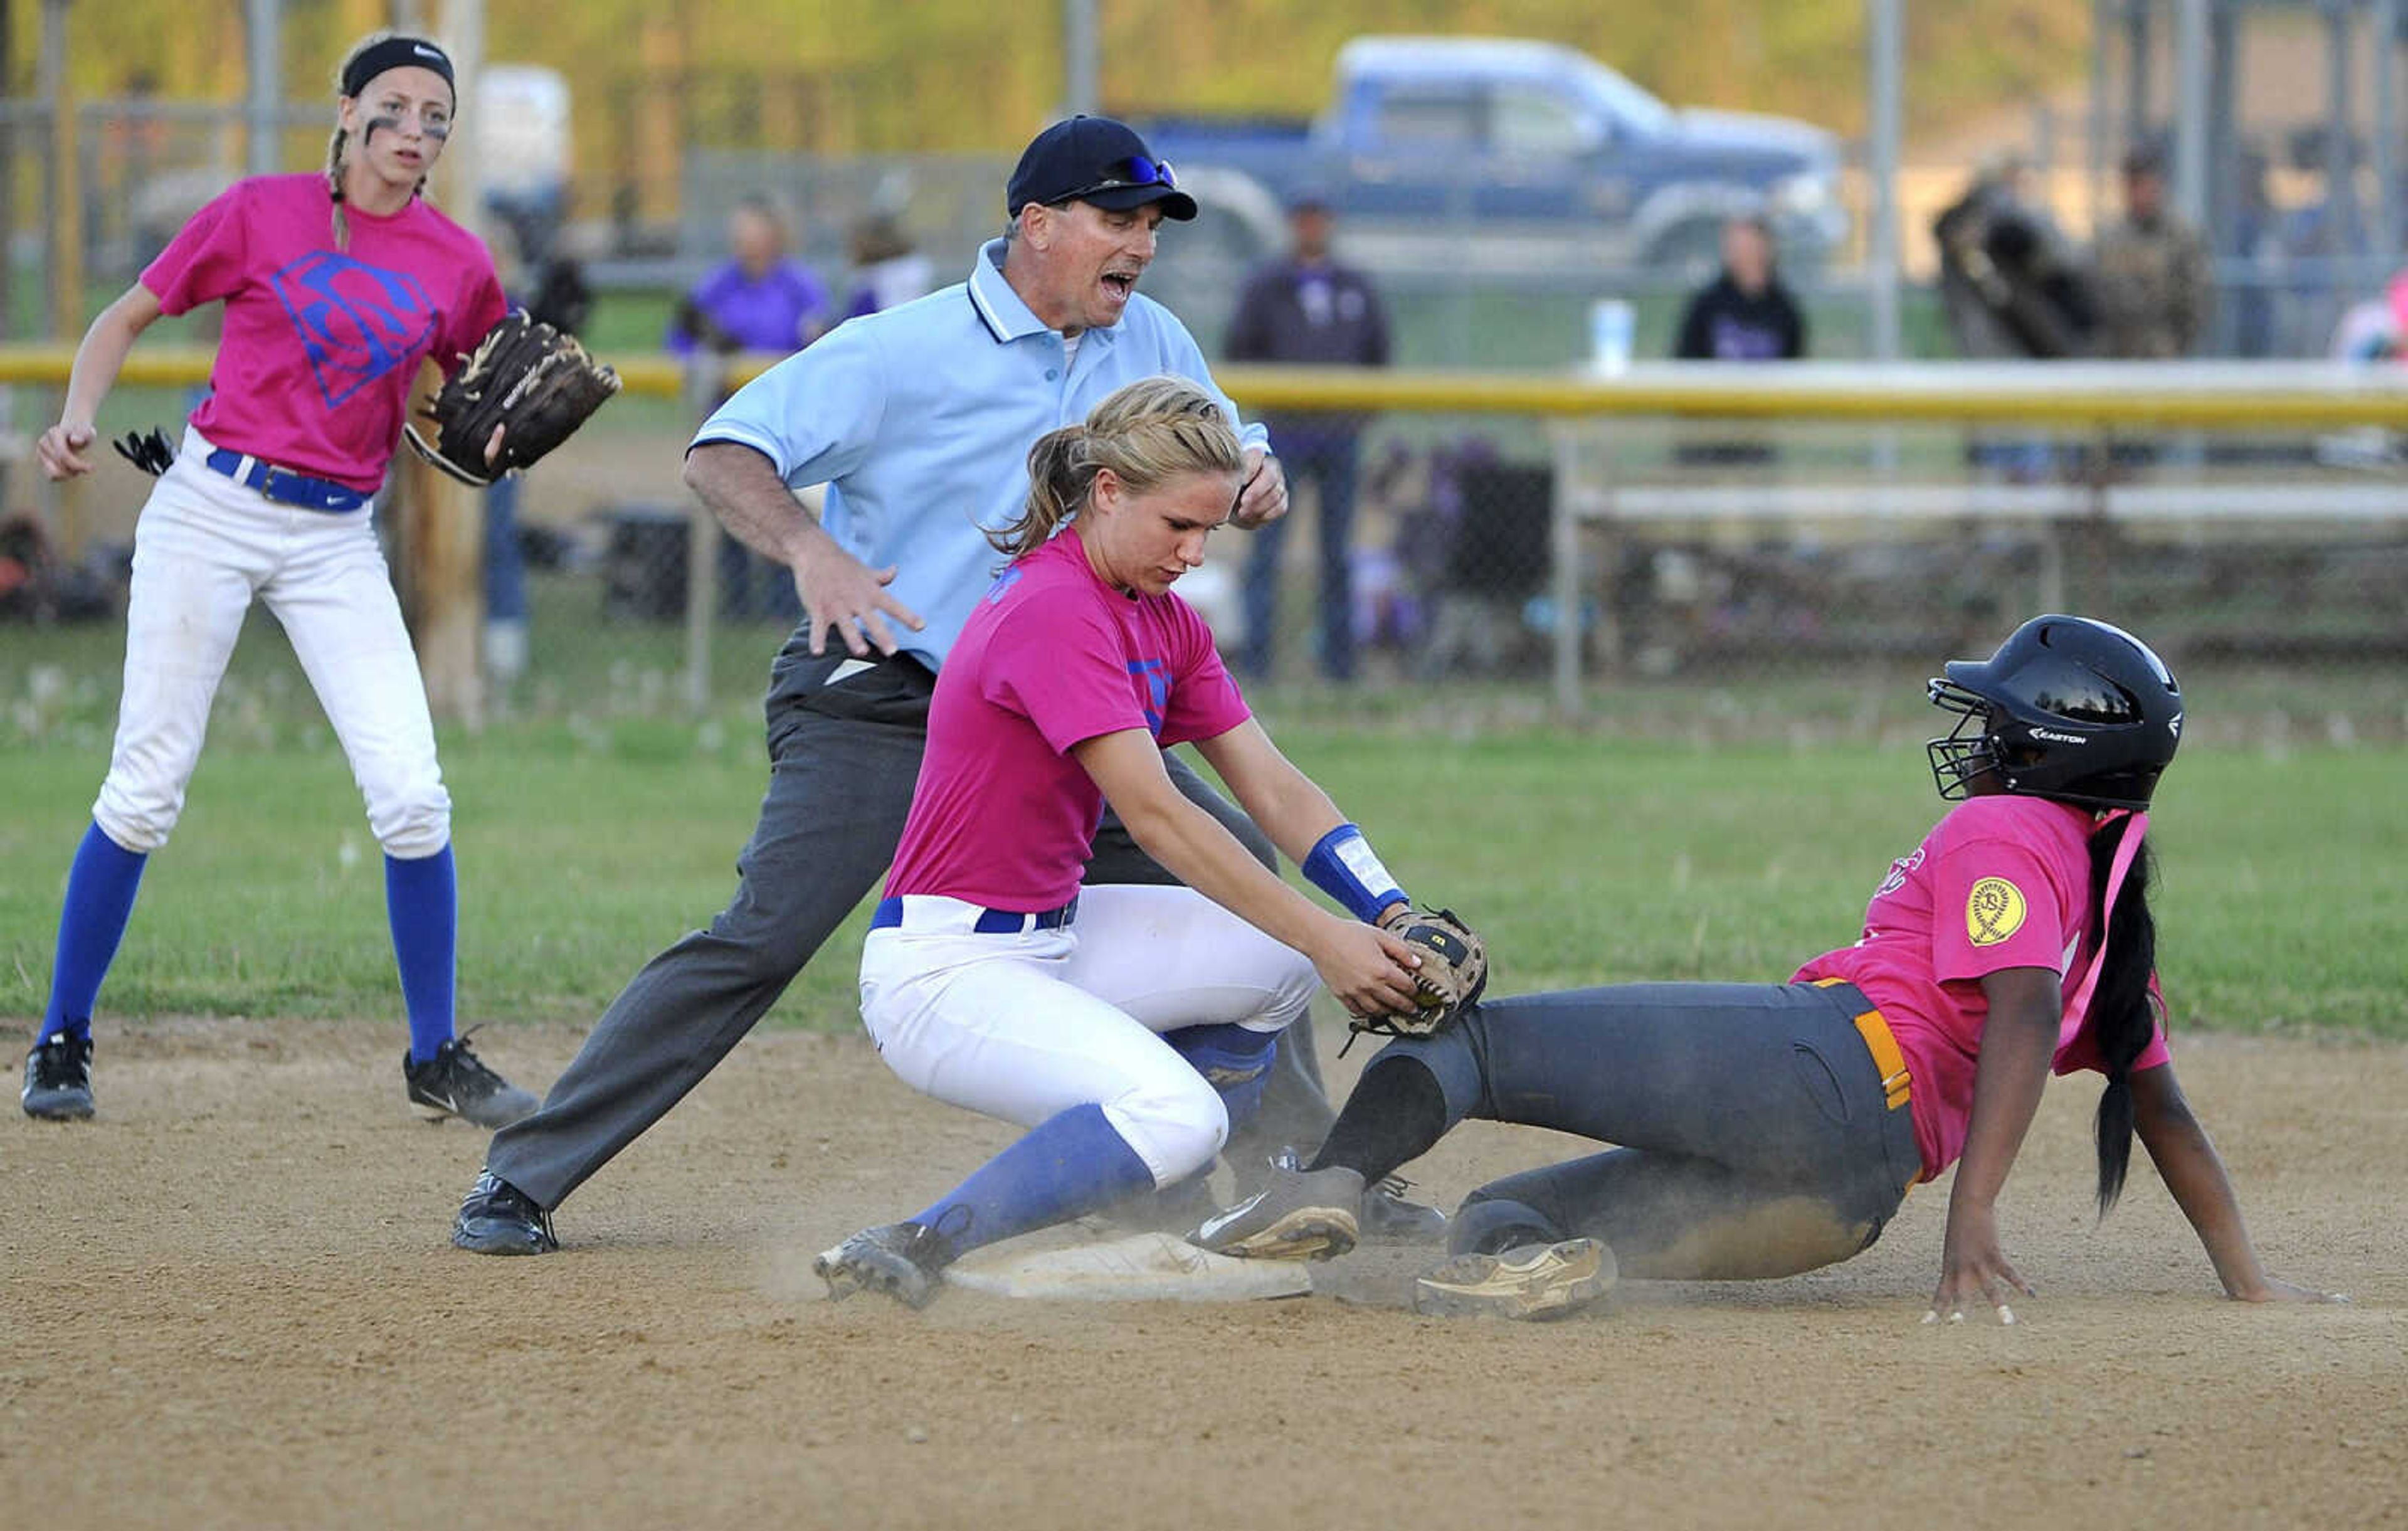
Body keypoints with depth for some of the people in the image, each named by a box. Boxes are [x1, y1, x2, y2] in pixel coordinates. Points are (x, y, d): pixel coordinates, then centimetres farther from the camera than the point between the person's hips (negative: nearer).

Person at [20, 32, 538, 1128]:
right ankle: (62, 1044, 10)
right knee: (146, 790, -4)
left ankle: (436, 1058, 6)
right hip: (211, 509, -2)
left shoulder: (457, 265, 4)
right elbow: (127, 317, 4)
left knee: (412, 796, -8)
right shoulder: (258, 214, -3)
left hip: (337, 539, 2)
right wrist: (78, 420, -13)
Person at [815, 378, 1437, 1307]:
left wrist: (1394, 919, -8)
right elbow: (1157, 818, -25)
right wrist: (1325, 942, -26)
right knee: (1175, 1116, -29)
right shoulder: (1053, 612, -21)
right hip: (944, 975, -10)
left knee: (1288, 958, 11)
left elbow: (1276, 792, 7)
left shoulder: (1164, 622, 10)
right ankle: (914, 1252, -22)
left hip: (1052, 938, 10)